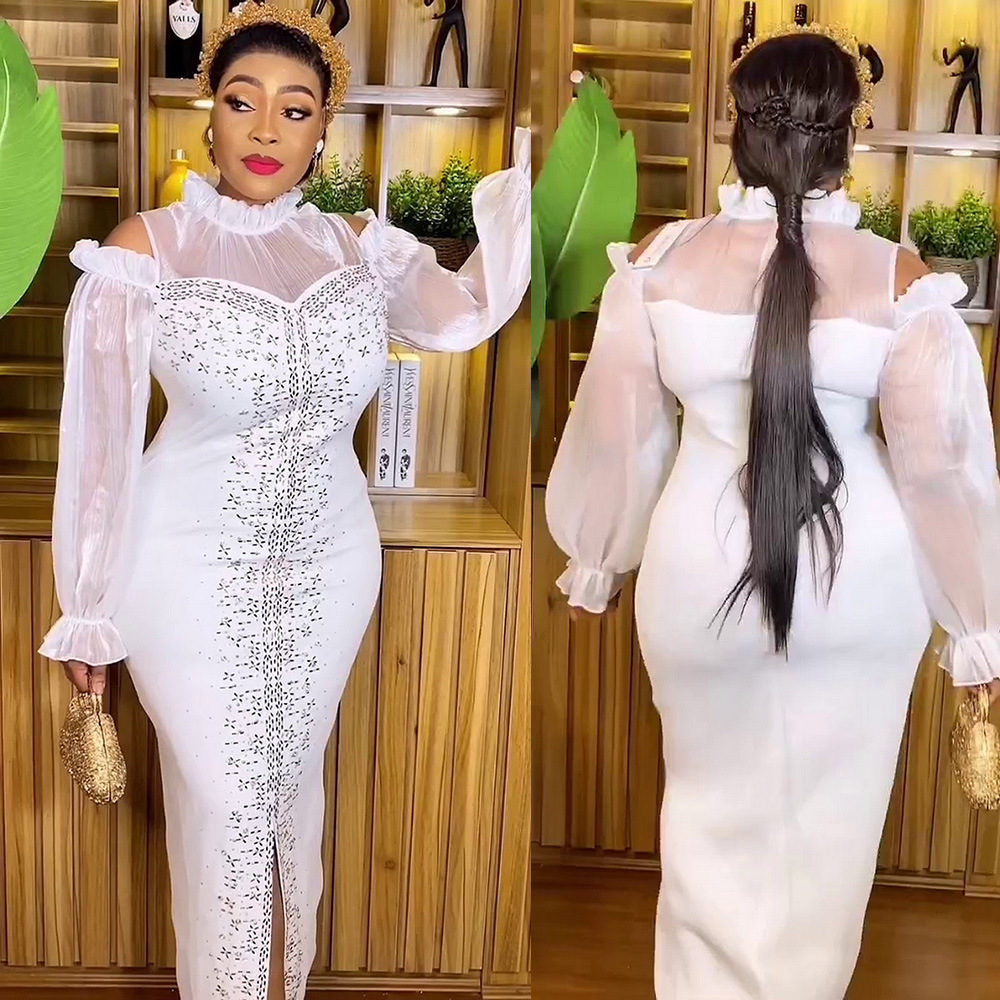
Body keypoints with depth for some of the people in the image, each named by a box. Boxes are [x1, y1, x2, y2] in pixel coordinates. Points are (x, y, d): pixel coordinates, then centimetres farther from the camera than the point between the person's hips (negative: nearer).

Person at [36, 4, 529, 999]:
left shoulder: (356, 243, -1)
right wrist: (89, 610, -5)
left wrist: (528, 167, -18)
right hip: (193, 572, -3)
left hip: (326, 565, 4)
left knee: (294, 786, 21)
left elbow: (465, 313, -13)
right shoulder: (147, 248, -11)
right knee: (220, 802, 9)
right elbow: (100, 432, -8)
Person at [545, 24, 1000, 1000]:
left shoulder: (658, 260, -10)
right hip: (861, 579, 0)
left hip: (701, 569, 1)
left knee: (713, 807, 23)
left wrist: (594, 559, 14)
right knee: (829, 821, 21)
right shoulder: (900, 282, -13)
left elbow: (615, 431, -2)